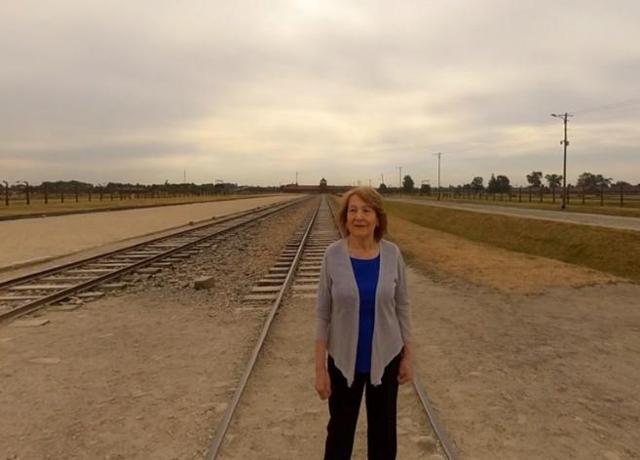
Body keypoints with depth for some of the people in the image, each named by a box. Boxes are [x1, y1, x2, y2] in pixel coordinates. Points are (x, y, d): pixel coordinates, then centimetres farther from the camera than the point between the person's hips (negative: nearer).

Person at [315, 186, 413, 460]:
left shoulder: (392, 254, -10)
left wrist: (407, 356, 3)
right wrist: (320, 368, -8)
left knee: (383, 429, 19)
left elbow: (401, 307, 0)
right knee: (340, 429, 16)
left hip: (385, 358, 1)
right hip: (344, 360, -1)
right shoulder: (333, 255, -13)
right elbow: (323, 313, -8)